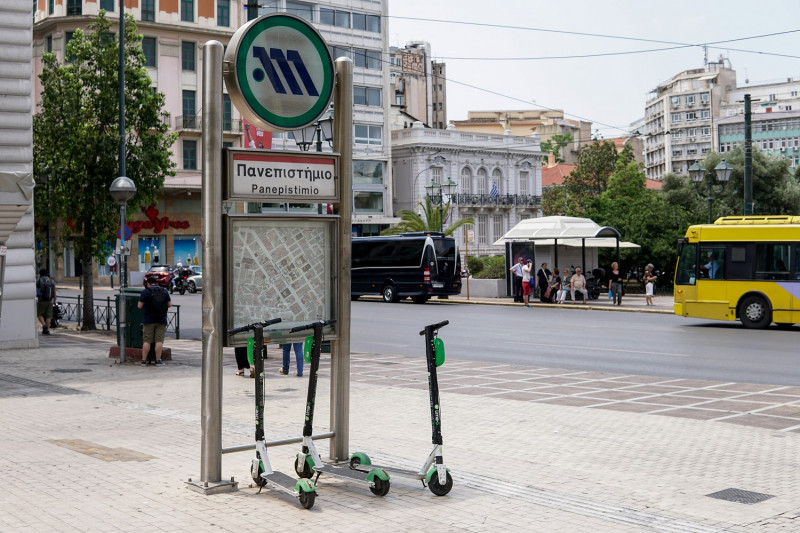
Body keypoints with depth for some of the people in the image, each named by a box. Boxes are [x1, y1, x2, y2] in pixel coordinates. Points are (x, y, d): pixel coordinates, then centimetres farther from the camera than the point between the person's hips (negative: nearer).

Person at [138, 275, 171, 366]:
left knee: (147, 341, 4)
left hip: (149, 320, -1)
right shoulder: (164, 291, 5)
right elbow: (170, 304, 7)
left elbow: (140, 306, -5)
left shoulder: (145, 292, -4)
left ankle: (144, 360, 6)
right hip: (161, 320, 1)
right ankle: (158, 360, 0)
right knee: (159, 340, 2)